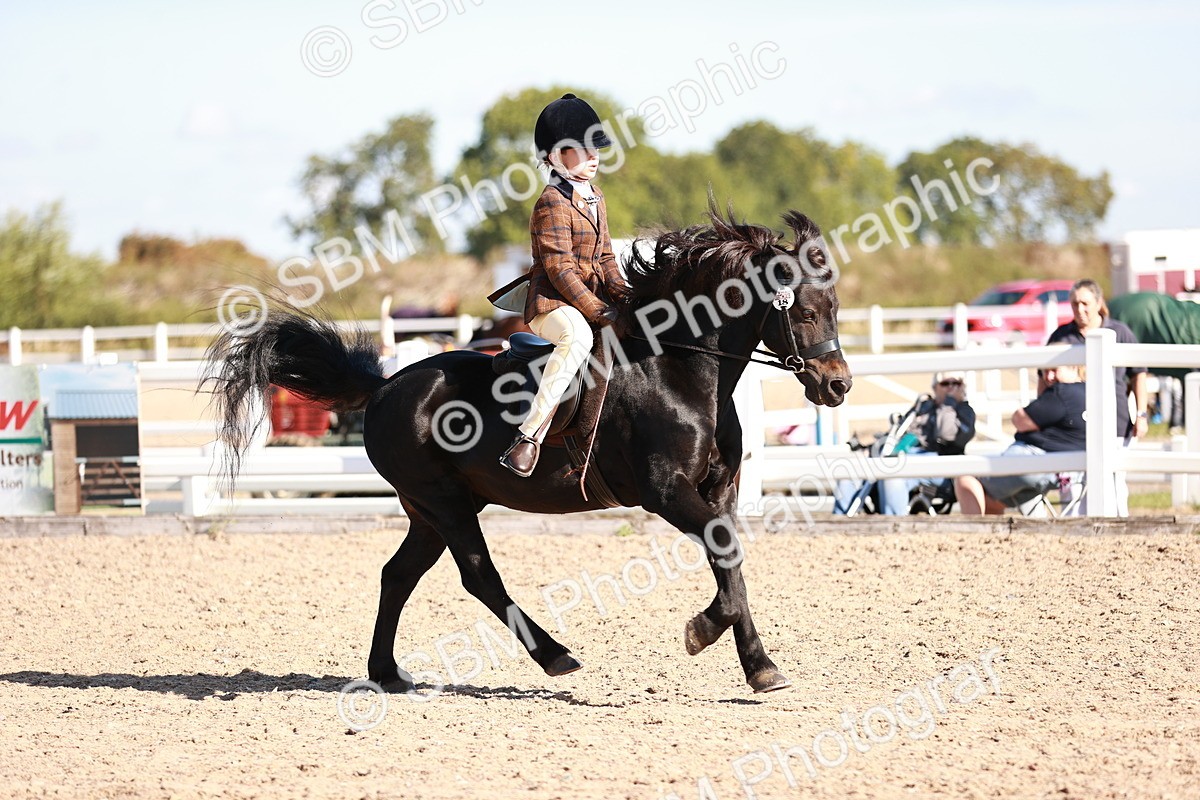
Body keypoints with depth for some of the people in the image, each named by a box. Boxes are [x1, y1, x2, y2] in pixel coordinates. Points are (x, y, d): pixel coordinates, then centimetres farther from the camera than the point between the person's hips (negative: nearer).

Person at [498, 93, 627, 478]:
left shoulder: (594, 198, 17)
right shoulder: (553, 204, -12)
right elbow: (561, 269, -18)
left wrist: (621, 294, 1)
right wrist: (598, 312, -22)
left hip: (593, 299, 9)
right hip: (551, 303, -9)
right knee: (578, 337, -40)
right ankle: (531, 434, -43)